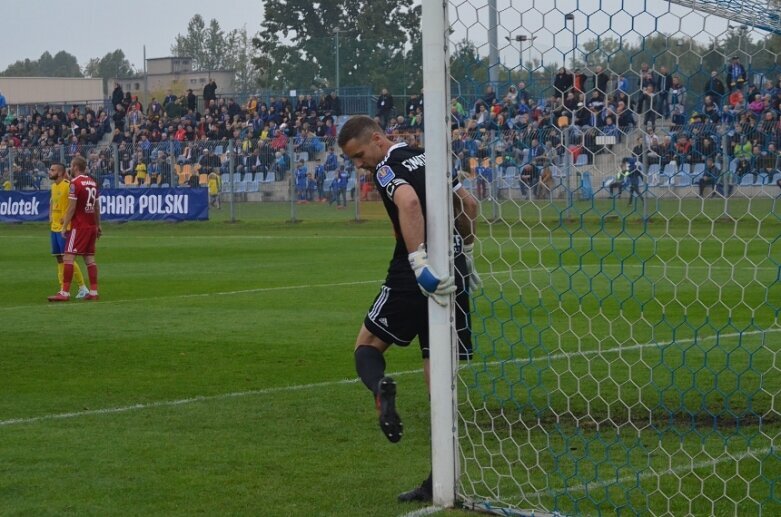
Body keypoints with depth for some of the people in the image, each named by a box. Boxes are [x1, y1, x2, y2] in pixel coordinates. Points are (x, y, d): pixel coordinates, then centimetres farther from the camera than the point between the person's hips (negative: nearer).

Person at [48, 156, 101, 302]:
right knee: (90, 258, 10)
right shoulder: (92, 182, 11)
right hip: (91, 225, 8)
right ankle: (94, 291, 8)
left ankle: (65, 293, -13)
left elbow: (71, 207, -14)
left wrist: (64, 226, -10)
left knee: (68, 257, -8)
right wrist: (98, 225, 23)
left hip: (78, 226, -8)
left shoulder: (75, 183, -12)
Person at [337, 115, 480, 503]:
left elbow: (408, 201, -29)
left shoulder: (388, 168, -8)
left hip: (418, 278, -7)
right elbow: (469, 205, 25)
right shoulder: (426, 157, 17)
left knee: (367, 345, 12)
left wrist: (419, 261, -33)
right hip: (451, 275, 7)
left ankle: (380, 389, -24)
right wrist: (465, 254, 33)